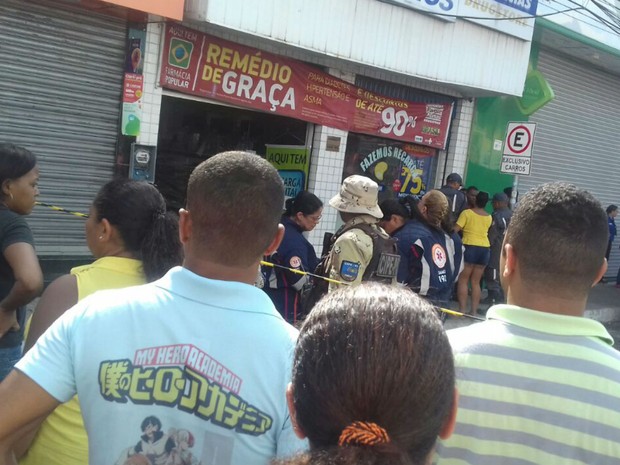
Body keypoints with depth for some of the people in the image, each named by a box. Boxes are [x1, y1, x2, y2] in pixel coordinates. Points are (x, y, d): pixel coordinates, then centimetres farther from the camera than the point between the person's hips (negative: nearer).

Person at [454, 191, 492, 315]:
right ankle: (474, 310, 7)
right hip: (485, 249, 5)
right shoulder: (489, 217, 10)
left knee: (463, 280, 0)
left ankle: (462, 309, -6)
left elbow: (456, 229, -11)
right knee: (476, 282, 9)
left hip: (470, 247, -5)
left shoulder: (467, 213, -6)